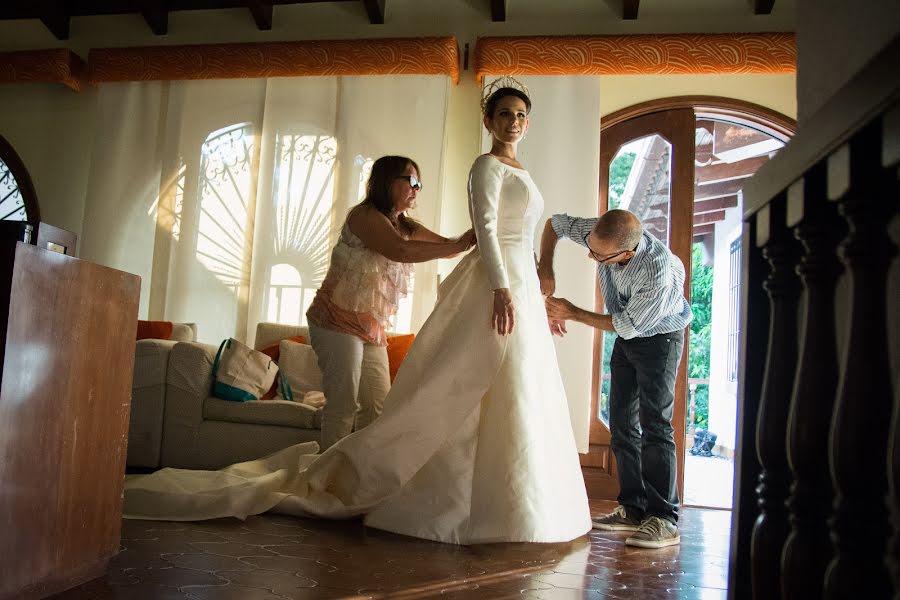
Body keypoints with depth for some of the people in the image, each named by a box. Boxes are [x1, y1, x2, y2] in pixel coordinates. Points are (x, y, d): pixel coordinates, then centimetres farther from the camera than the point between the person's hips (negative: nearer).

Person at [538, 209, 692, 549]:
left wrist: (572, 313, -19)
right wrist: (545, 269, -19)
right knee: (622, 422, 5)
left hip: (660, 336, -7)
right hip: (627, 336, 7)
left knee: (654, 422, -17)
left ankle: (664, 519, -14)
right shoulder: (600, 234, -22)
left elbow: (626, 325, -26)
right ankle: (634, 510, 11)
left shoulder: (658, 272, -39)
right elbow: (555, 223, -4)